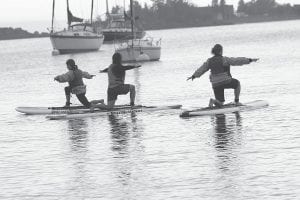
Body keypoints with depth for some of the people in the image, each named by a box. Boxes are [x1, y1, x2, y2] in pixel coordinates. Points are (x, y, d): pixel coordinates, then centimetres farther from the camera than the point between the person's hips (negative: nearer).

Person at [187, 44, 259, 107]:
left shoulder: (209, 61, 5)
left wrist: (194, 75, 33)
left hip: (216, 84, 5)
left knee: (220, 104, 15)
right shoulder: (224, 59, -12)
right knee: (237, 83, 27)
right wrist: (250, 60, -9)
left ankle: (213, 101, -16)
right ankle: (236, 101, 25)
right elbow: (236, 61, -13)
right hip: (226, 81, -5)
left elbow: (202, 69, 16)